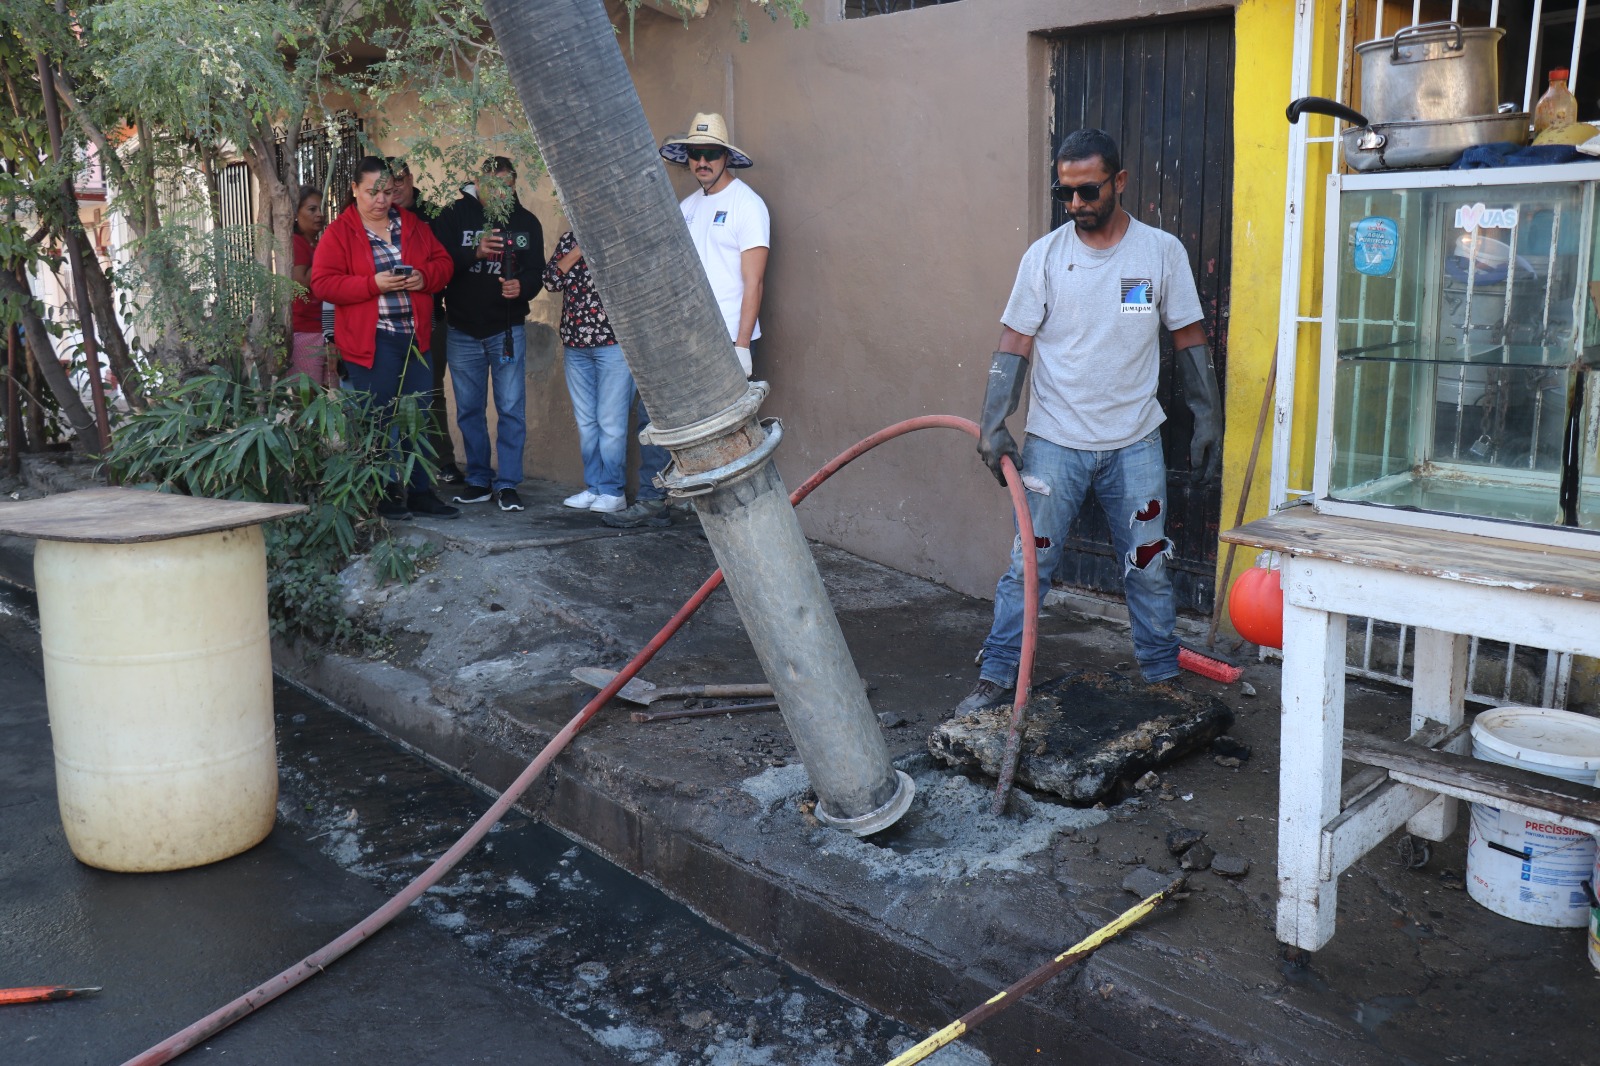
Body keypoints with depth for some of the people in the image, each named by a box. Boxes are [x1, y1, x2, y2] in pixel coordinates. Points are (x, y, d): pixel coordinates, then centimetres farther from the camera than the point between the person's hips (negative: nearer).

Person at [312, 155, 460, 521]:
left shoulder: (413, 225, 13)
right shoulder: (339, 232, -2)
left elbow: (443, 262, 15)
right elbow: (322, 283, -9)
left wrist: (425, 276, -8)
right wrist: (373, 284, -20)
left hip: (415, 337, 5)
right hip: (370, 340, -5)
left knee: (418, 417, 9)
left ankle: (420, 491, 17)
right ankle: (384, 495, 10)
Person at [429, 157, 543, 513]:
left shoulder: (526, 222, 4)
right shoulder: (454, 215, -1)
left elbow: (536, 271, 1)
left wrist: (522, 286, -22)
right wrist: (475, 253, -25)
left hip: (507, 329, 0)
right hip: (463, 331, 1)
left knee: (512, 409, -4)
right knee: (469, 409, 8)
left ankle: (507, 484, 2)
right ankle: (479, 481, 19)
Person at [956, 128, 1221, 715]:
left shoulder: (1162, 252, 0)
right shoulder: (1044, 255, -3)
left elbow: (1189, 337, 7)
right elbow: (1015, 343, -3)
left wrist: (1208, 416, 3)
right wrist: (993, 422, -13)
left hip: (1135, 441, 1)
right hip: (1054, 442, -1)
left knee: (1148, 567, 10)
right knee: (1029, 564, 1)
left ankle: (1163, 677, 25)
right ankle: (997, 677, 11)